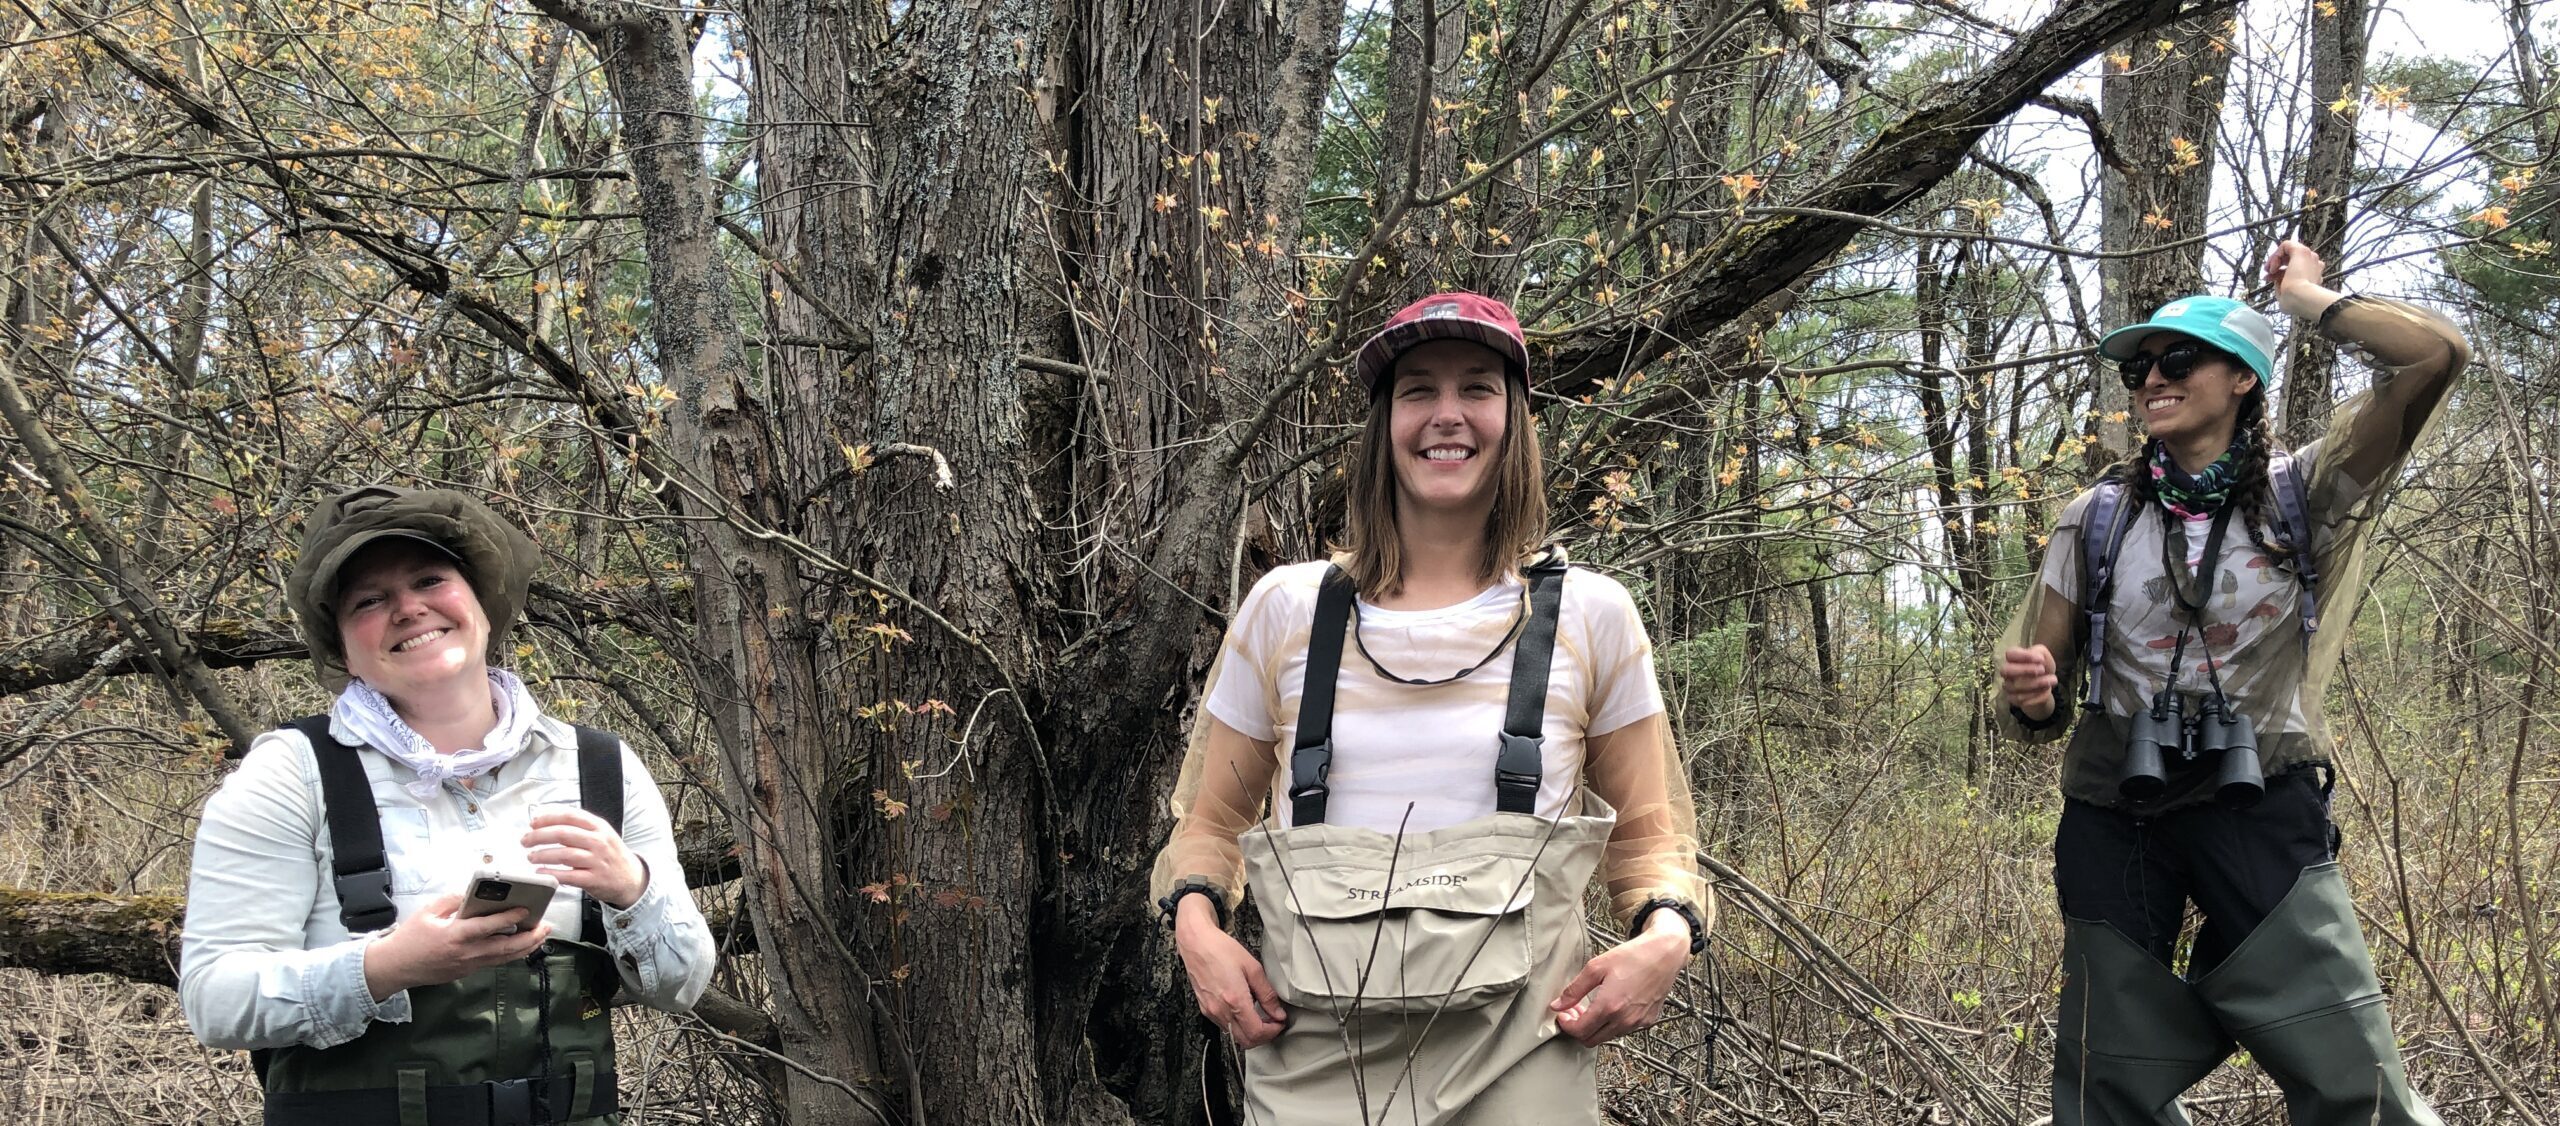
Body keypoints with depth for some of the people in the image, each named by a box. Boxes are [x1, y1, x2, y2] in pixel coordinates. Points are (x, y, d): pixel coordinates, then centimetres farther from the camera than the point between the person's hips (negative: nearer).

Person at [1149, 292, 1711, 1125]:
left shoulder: (1588, 618, 4)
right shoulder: (1285, 611, 5)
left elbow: (1648, 838, 11)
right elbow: (1210, 822, 14)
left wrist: (1666, 936, -10)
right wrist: (1196, 923, -6)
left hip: (1518, 1058, 0)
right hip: (1315, 1058, 1)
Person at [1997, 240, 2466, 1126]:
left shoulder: (2301, 495, 1)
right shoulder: (2096, 520, 6)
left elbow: (2436, 355, -12)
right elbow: (2041, 707, 7)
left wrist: (2307, 299, 2)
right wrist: (2032, 698, -17)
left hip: (2263, 815, -2)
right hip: (2117, 825, 2)